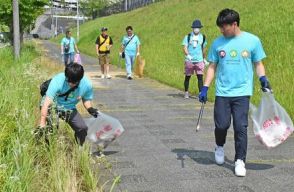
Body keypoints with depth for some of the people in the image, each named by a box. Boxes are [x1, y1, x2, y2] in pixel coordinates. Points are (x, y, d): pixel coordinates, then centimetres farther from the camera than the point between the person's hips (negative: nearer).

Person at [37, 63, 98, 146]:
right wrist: (42, 125, -43)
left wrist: (90, 108, -21)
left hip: (70, 109, 3)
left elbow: (86, 99, 1)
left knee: (82, 128, -13)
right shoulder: (57, 81, -33)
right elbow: (46, 103, -38)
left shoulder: (87, 84, -21)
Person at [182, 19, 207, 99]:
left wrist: (204, 59, 22)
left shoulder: (203, 37, 8)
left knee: (200, 77, -8)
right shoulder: (188, 37, 1)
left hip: (199, 60, 1)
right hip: (189, 60, -1)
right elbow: (185, 47, -6)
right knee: (187, 77, 8)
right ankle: (186, 92, 24)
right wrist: (187, 55, -24)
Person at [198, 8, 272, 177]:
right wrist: (205, 88, 1)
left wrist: (263, 79, -10)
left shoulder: (252, 41, -2)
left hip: (242, 93, -2)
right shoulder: (218, 43, 3)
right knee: (221, 125, -1)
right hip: (222, 93, 2)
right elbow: (212, 67, 8)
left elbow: (258, 63, 8)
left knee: (241, 127, -5)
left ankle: (240, 161, 7)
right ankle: (220, 147, 31)